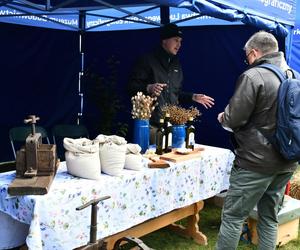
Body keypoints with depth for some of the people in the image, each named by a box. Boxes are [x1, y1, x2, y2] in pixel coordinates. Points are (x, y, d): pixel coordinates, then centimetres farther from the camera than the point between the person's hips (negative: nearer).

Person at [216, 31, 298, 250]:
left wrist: (223, 117, 6)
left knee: (233, 216, 4)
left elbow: (234, 119, -16)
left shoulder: (253, 76, -14)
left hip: (256, 160, -7)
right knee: (270, 217, 17)